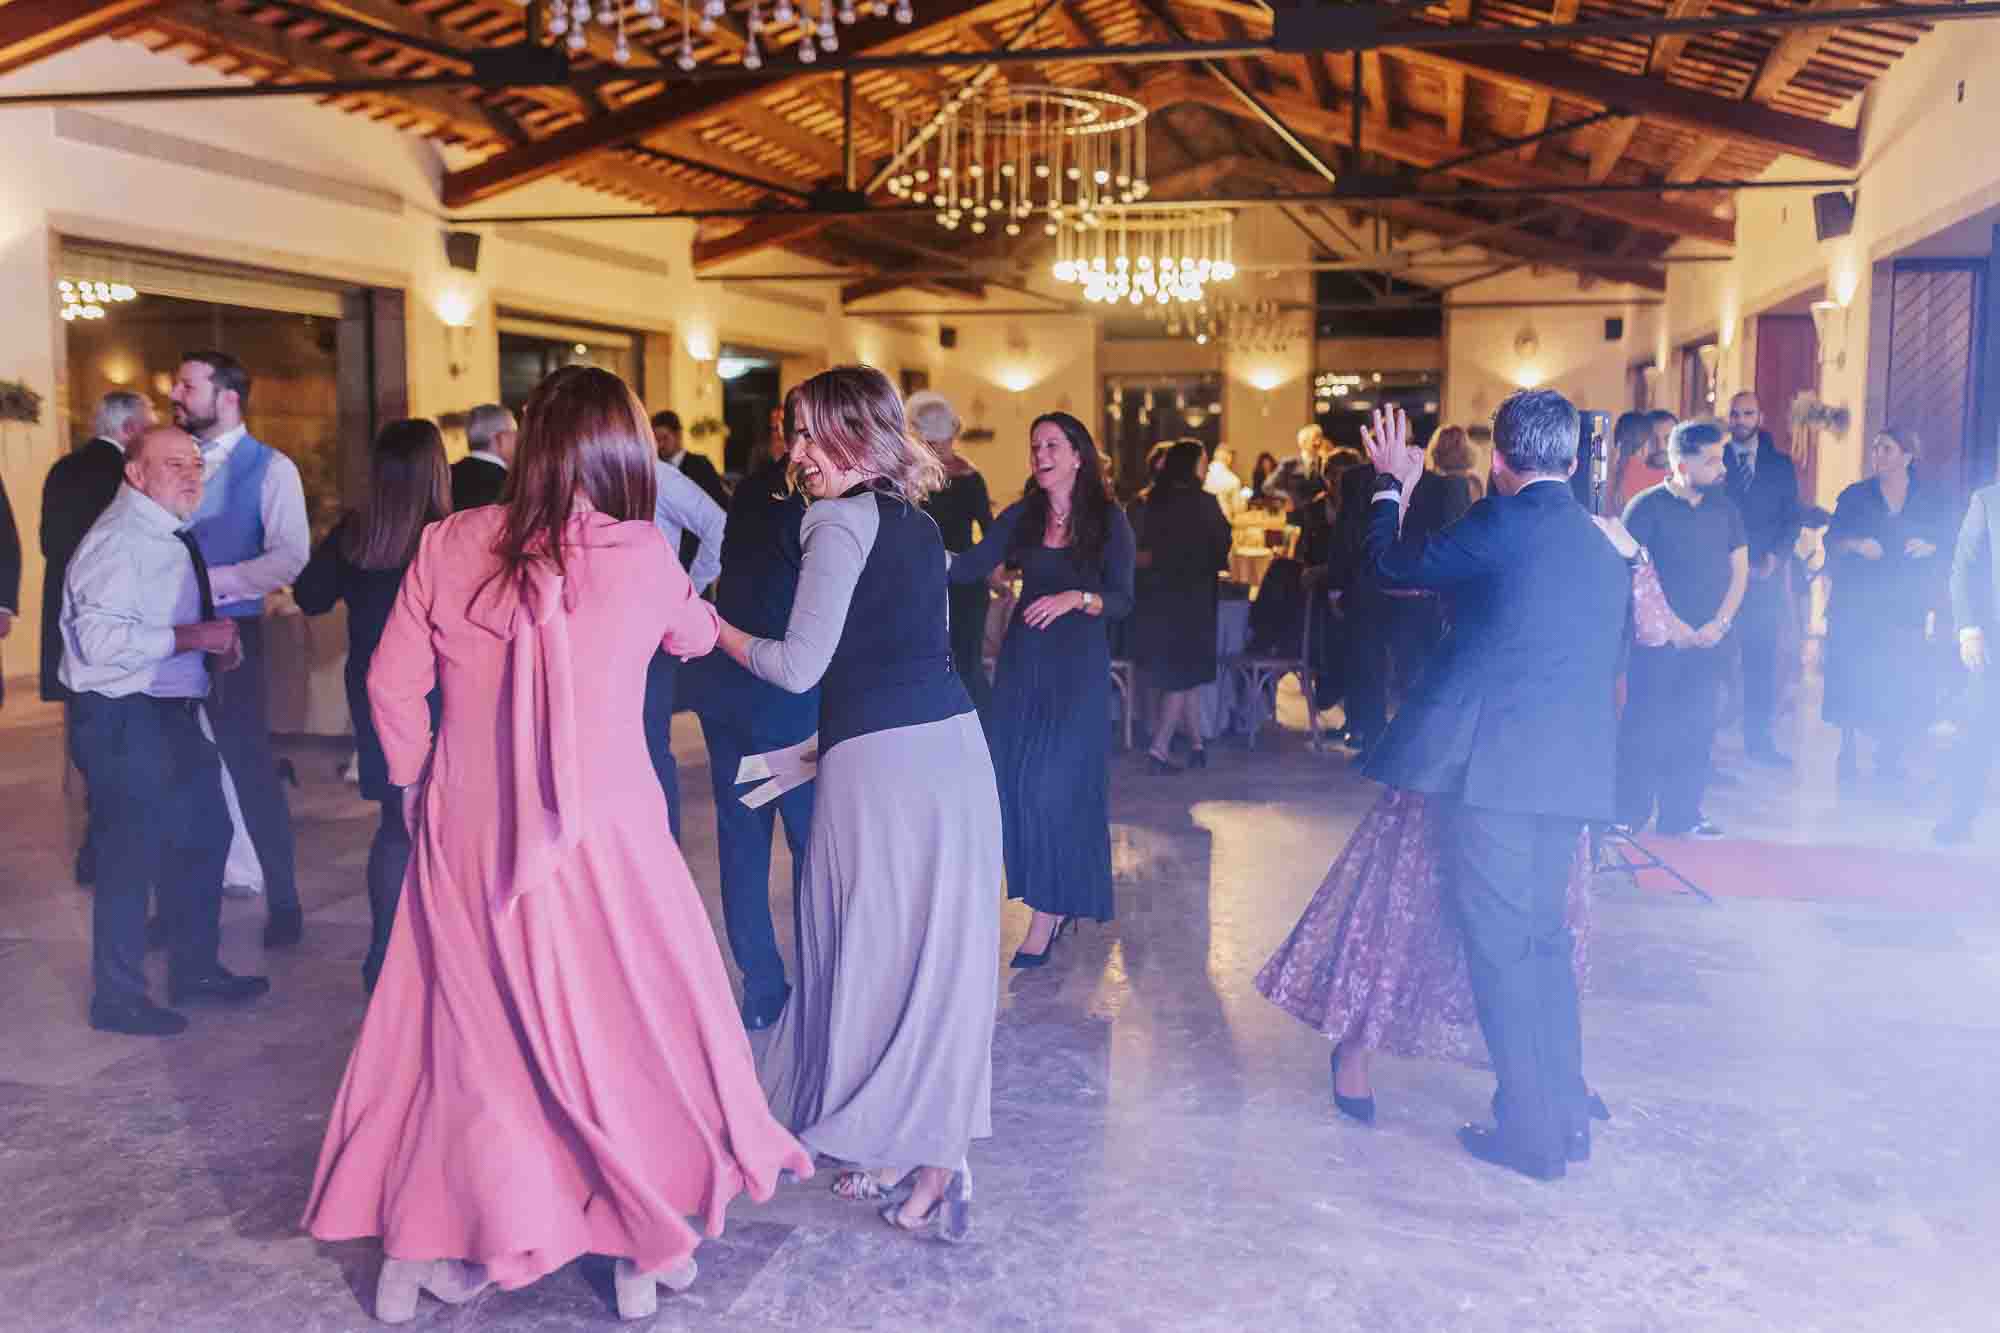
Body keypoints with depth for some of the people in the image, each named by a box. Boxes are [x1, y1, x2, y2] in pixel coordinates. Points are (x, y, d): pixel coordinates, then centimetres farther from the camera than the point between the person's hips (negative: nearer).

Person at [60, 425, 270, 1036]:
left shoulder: (169, 536, 12)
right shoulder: (117, 539, -17)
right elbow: (102, 639, -27)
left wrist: (217, 645, 7)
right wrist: (190, 637, -24)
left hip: (172, 711, 10)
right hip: (123, 718, -10)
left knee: (204, 835, 17)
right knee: (132, 851, 0)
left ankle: (195, 968, 33)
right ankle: (117, 997, 16)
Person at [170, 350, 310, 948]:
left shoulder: (270, 468, -5)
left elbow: (290, 556, -15)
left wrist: (214, 581, -19)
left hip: (230, 631, -5)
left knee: (250, 766, 3)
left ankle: (283, 903, 16)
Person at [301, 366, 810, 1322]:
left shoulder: (449, 545, -5)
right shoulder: (642, 556, -8)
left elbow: (393, 685, 0)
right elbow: (693, 636, 13)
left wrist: (417, 785, 15)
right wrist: (704, 614, 36)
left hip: (465, 838, 3)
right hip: (600, 838, -2)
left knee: (458, 1026, 18)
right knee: (630, 1022, 14)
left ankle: (411, 1250, 28)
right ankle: (646, 1245, 25)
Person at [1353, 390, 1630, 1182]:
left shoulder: (1501, 523, -9)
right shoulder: (1605, 549, 13)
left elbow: (1394, 567, 3)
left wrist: (1392, 485, 20)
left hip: (1494, 765, -7)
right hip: (1570, 769, 7)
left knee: (1500, 946, 2)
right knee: (1545, 940, 18)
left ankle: (1531, 1132, 8)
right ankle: (1568, 1116, 26)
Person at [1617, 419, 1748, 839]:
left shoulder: (1724, 508, 10)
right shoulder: (1647, 506, -6)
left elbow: (1739, 570, 12)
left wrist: (1719, 623, -2)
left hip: (1706, 639, 5)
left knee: (1696, 729, 7)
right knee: (1644, 725, -3)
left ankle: (1682, 815, 16)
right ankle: (1627, 815, 5)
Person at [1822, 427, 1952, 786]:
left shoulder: (1933, 500, 6)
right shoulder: (1854, 496, 5)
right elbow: (1831, 542, 3)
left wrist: (1930, 546, -13)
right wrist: (1855, 544, -17)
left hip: (1905, 605, 0)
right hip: (1856, 602, 0)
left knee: (1905, 682, -4)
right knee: (1852, 678, 0)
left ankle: (1889, 759, 10)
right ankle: (1847, 754, 13)